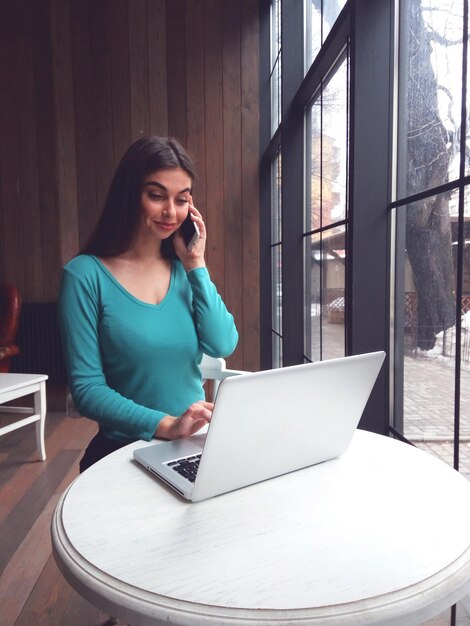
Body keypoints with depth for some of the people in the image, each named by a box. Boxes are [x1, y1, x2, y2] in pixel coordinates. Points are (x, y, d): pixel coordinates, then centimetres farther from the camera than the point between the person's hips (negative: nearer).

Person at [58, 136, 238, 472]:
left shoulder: (185, 269, 5)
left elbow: (223, 346, -6)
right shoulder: (85, 275, -8)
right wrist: (165, 425, -22)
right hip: (124, 451, -3)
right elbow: (86, 387, -11)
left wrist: (197, 264, -6)